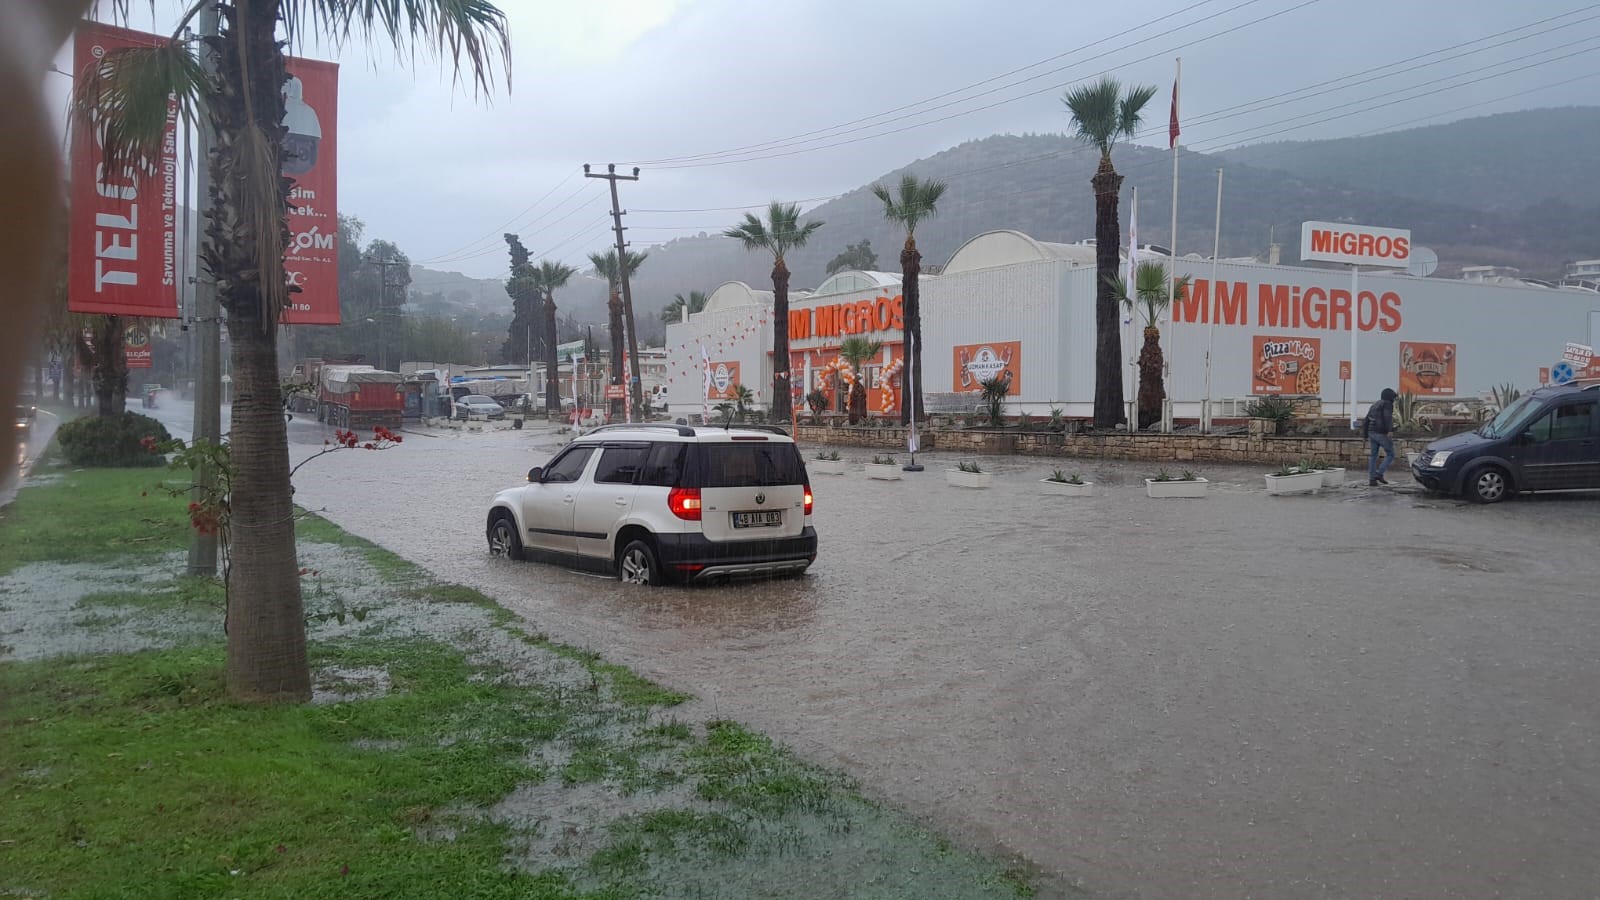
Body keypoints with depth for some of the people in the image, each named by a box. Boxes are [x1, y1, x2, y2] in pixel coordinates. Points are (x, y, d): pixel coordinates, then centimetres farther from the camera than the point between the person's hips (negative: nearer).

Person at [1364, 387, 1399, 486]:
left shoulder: (1374, 405, 22)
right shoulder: (1387, 404, -2)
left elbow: (1366, 421, 23)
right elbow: (1388, 417, -21)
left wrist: (1366, 436, 27)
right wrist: (1390, 430, -33)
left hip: (1372, 433, 7)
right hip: (1382, 433, -7)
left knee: (1373, 456, 10)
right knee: (1390, 454, 2)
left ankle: (1372, 479, 6)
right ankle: (1379, 474, -10)